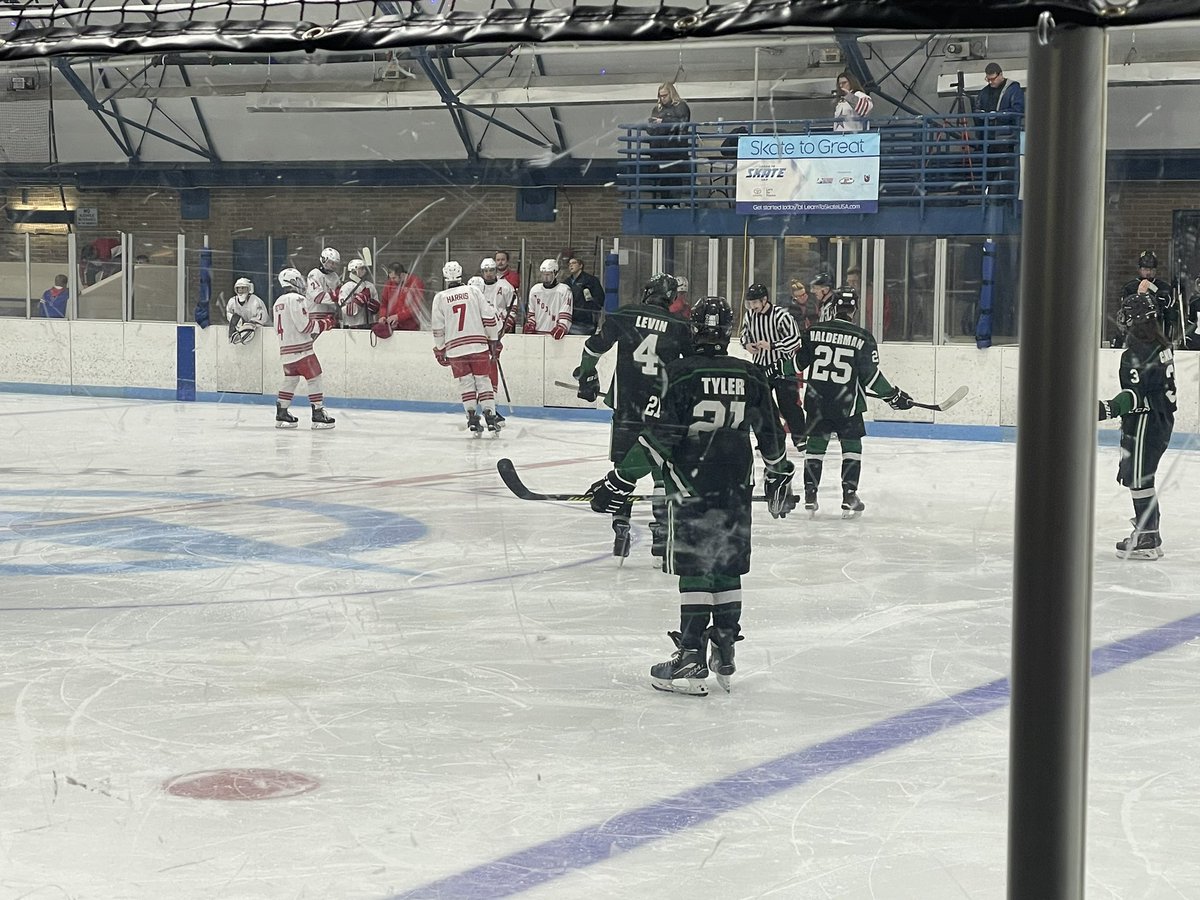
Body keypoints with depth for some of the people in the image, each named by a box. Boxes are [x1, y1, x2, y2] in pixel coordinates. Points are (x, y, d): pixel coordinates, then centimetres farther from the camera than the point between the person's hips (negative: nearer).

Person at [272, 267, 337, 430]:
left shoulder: (278, 302, 15)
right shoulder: (297, 299, -13)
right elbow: (305, 325, -18)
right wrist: (326, 324, -6)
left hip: (285, 348, 9)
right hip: (301, 348, -9)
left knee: (291, 379, 17)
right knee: (314, 378, -2)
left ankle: (282, 414, 15)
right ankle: (318, 415, -3)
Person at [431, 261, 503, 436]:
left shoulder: (440, 297, 4)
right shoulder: (473, 291, 4)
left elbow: (438, 328, 5)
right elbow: (488, 317, 1)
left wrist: (439, 350, 16)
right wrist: (494, 340, 9)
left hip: (455, 348, 0)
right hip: (478, 345, 0)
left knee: (466, 383, 11)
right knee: (483, 381, 5)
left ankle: (472, 417, 2)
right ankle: (490, 418, -2)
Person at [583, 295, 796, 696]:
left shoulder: (681, 373, -9)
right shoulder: (750, 376, 5)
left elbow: (658, 438, -13)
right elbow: (771, 434, 13)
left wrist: (620, 481, -7)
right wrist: (779, 479, 28)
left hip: (690, 487, -4)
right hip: (736, 488, 4)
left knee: (693, 568, -2)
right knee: (728, 567, 13)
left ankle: (692, 658, -5)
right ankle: (724, 655, 18)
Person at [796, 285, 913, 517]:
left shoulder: (813, 331, -2)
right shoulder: (862, 337, -9)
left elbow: (797, 363, 7)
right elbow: (871, 377, -9)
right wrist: (894, 396, 2)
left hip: (817, 401, 2)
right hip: (846, 403, -2)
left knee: (815, 444, 13)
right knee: (851, 446, 8)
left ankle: (810, 495, 12)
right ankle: (849, 497, 2)